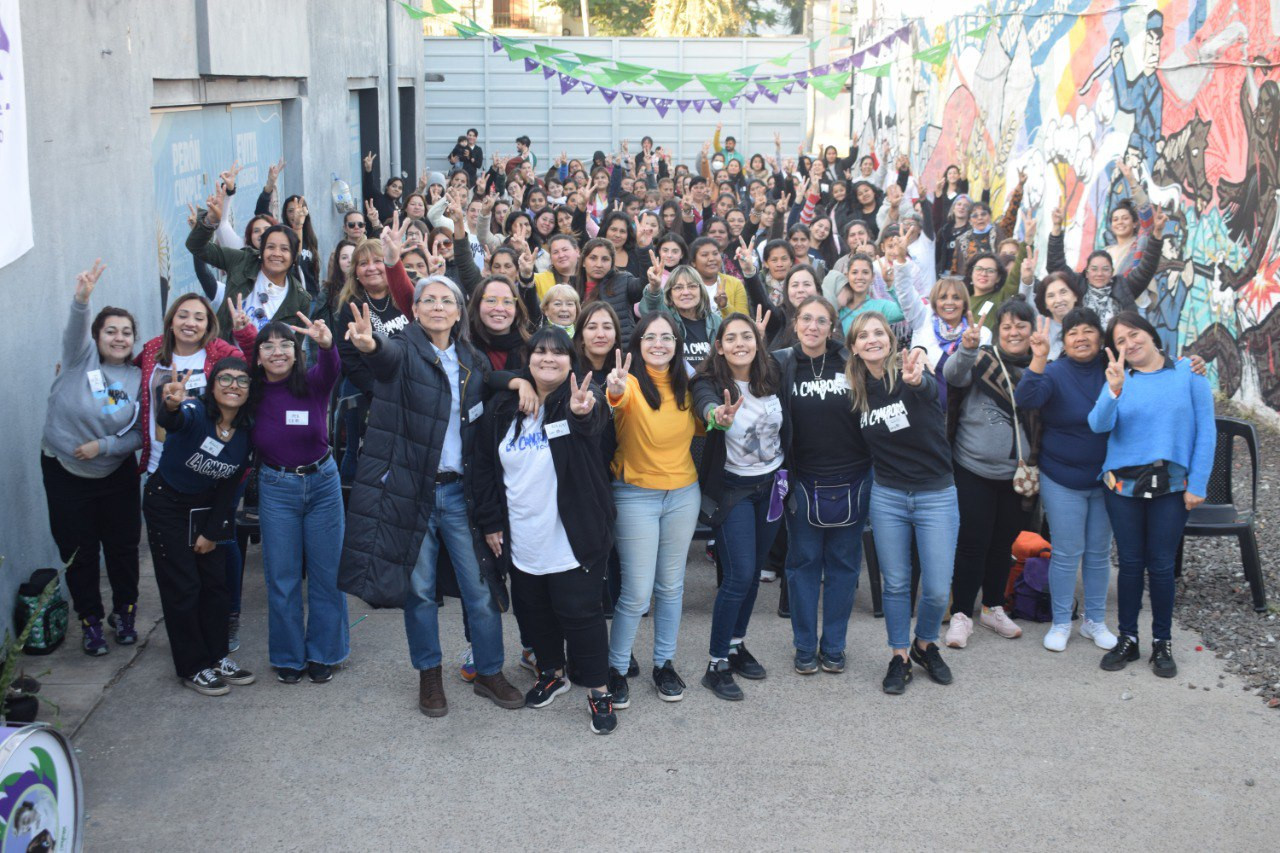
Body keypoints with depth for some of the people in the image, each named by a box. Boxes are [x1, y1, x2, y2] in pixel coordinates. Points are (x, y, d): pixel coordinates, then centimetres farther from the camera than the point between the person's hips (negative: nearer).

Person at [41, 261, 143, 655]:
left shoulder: (137, 379, -4)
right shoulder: (81, 359, -10)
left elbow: (140, 433, -7)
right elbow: (75, 331, -32)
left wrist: (103, 446, -21)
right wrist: (82, 299, -52)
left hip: (117, 474, 2)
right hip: (65, 473, -2)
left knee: (123, 547, 10)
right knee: (78, 551, 6)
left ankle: (124, 613, 30)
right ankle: (90, 621, 21)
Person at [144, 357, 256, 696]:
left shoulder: (246, 432, -9)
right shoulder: (195, 413, -25)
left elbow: (229, 486, 1)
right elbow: (171, 422, -51)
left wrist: (212, 532, 1)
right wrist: (171, 407, -74)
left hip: (206, 507, 6)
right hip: (167, 505, -5)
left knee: (215, 581, 8)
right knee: (182, 587, -2)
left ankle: (216, 657, 23)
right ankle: (193, 668, 9)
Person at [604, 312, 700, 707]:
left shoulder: (684, 385, 1)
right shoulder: (632, 383, -15)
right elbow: (620, 397, -41)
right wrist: (615, 391, -64)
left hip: (683, 494, 5)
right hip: (636, 496, -5)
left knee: (671, 586, 15)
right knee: (637, 593, -2)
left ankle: (664, 663, 30)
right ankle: (616, 668, 16)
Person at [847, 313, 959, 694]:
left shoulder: (908, 371, -13)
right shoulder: (856, 389, 0)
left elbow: (932, 388, -38)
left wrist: (918, 379, -60)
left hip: (936, 495, -3)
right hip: (887, 496, 3)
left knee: (937, 589, 0)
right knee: (896, 583, 9)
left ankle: (925, 644, 27)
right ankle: (899, 658, 25)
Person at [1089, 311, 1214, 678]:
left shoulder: (1188, 373, -1)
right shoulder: (1119, 379, 3)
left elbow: (1206, 431, -2)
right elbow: (1099, 424, -13)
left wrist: (1197, 484, -7)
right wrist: (1114, 390, -30)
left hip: (1171, 485, -1)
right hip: (1123, 483, 1)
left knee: (1161, 565, 4)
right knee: (1130, 563, 7)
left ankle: (1162, 642, 19)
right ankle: (1127, 639, 20)